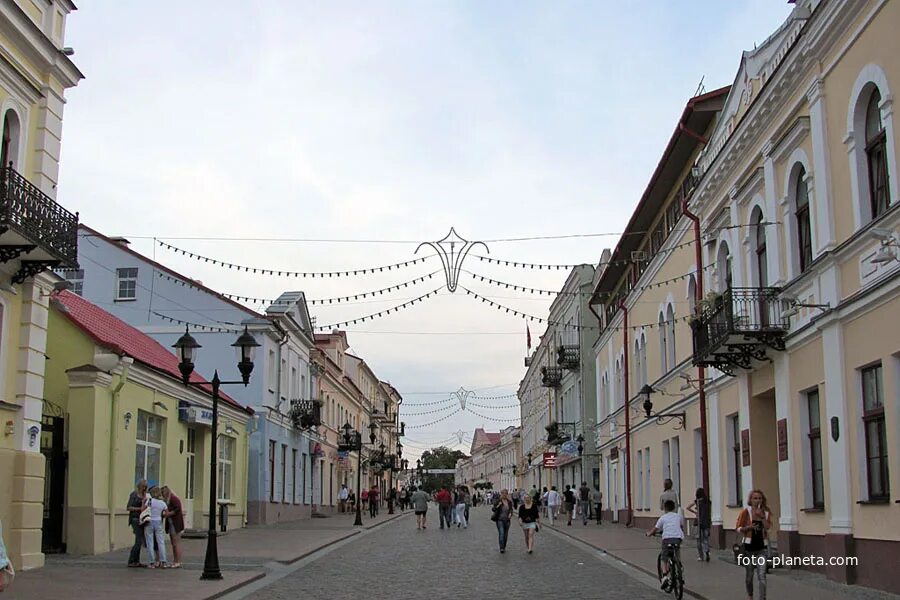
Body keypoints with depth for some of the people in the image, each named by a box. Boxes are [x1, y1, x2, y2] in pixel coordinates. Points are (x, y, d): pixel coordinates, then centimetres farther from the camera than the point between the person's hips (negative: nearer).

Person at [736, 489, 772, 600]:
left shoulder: (766, 513, 3)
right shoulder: (746, 512, -5)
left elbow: (768, 528, -8)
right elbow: (739, 528, -4)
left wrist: (762, 516, -16)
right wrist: (748, 527, -21)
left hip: (762, 548, 1)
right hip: (749, 547, -1)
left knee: (762, 575, -11)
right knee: (749, 574, 14)